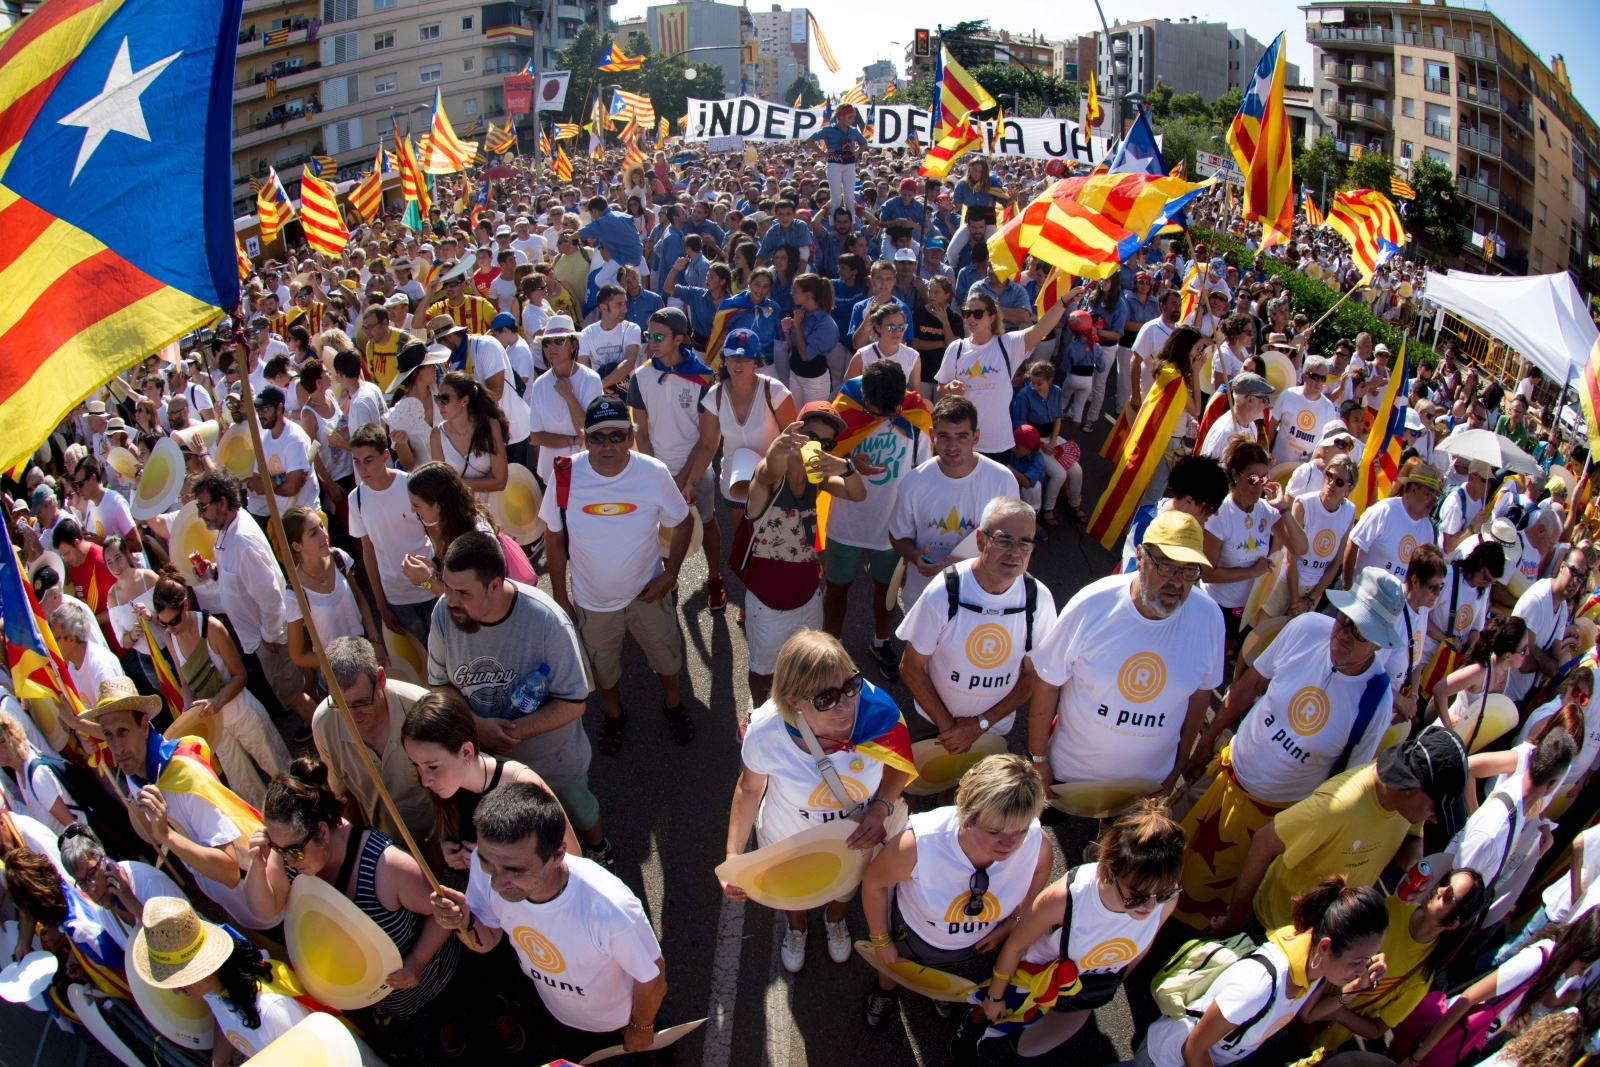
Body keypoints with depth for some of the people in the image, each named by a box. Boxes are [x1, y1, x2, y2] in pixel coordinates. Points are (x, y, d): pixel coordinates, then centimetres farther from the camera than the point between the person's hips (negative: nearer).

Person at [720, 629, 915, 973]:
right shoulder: (766, 732, -38)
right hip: (789, 844, -1)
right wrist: (733, 855, -18)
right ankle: (796, 928, 73)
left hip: (855, 841, 1)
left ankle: (835, 921, 75)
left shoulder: (874, 709, -39)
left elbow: (898, 765, -16)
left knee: (846, 888, 37)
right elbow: (749, 788, -15)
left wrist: (881, 808, -32)